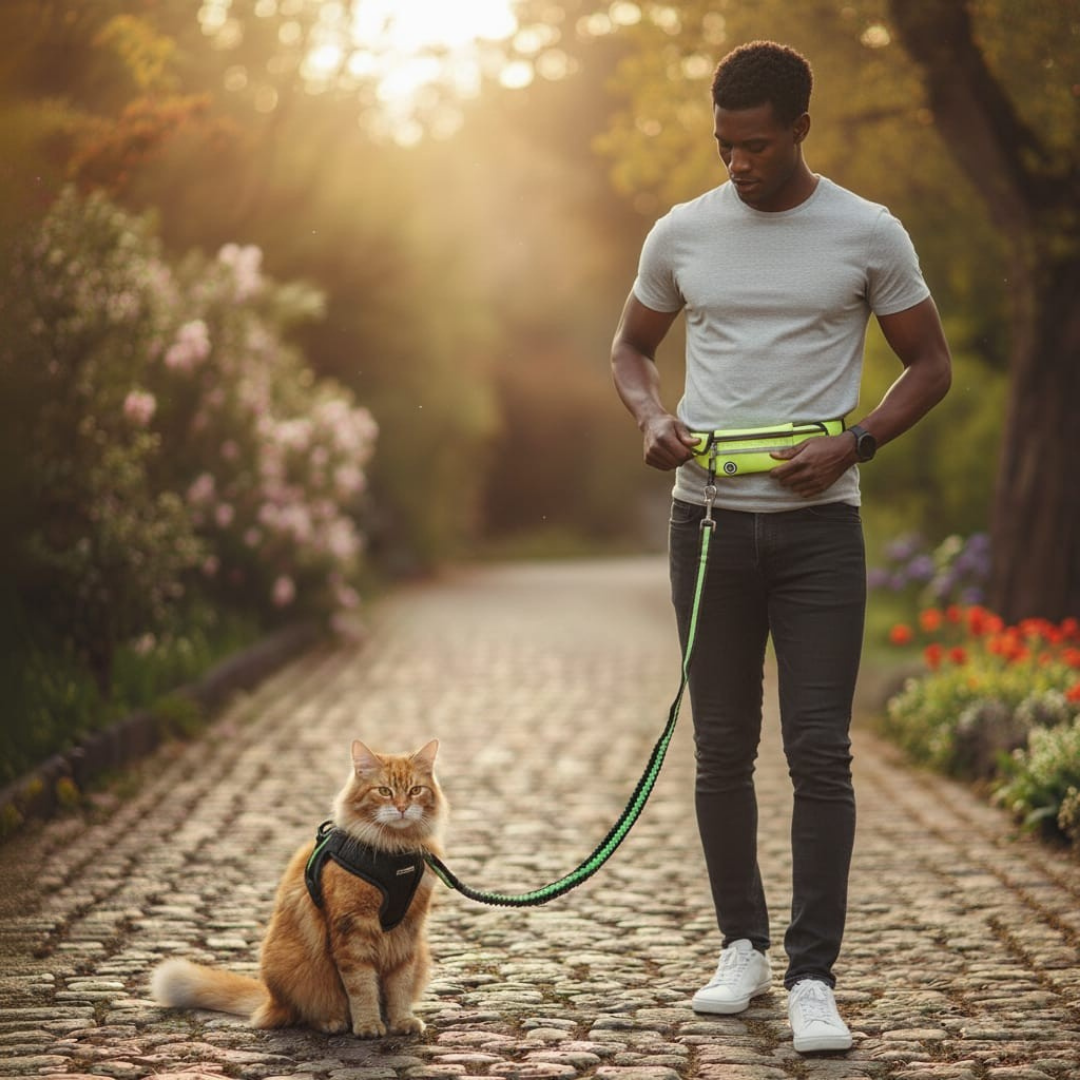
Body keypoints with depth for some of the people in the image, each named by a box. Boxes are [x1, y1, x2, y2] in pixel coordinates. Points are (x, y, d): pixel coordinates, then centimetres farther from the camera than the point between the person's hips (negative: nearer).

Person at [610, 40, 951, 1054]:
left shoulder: (869, 235, -2)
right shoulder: (681, 233, 5)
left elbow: (929, 365, 4)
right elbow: (631, 344, 18)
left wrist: (852, 444, -12)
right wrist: (651, 416, -4)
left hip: (818, 524, -2)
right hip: (709, 519, 3)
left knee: (820, 752, -7)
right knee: (723, 750, 9)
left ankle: (813, 978, -2)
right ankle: (742, 945, 22)